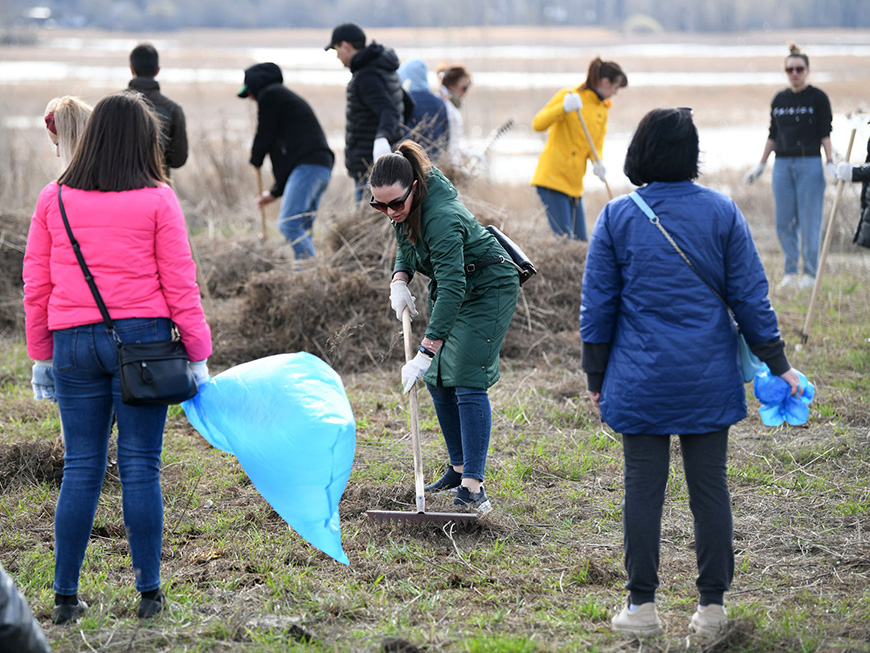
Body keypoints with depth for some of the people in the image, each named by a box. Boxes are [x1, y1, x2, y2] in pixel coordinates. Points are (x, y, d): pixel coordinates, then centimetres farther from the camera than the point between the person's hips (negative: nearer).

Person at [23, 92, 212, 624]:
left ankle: (66, 596, 8)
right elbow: (180, 286, -3)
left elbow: (36, 285, 8)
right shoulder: (157, 200, -3)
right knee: (141, 467, 3)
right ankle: (149, 592, 7)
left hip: (72, 342, 3)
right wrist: (198, 356, 3)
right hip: (141, 338, -2)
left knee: (81, 469, 8)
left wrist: (41, 356, 16)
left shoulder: (54, 200, 5)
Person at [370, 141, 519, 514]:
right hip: (452, 288, 9)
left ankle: (473, 486, -19)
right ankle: (459, 467, 22)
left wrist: (426, 354, -44)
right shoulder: (406, 208, -9)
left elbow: (452, 289, -40)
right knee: (438, 379, 9)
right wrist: (400, 279, -9)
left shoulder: (441, 218, -35)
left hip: (488, 289, -9)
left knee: (468, 382, -17)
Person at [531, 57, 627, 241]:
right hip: (553, 178, -7)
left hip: (574, 183, 7)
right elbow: (537, 124, -14)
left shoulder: (602, 110, 15)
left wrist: (597, 163, -9)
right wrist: (564, 108, -31)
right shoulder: (568, 95, -5)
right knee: (564, 240, -16)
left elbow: (597, 145, 14)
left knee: (580, 240, 2)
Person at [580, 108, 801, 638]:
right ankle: (712, 605, 10)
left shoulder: (617, 217, -3)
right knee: (710, 486, 6)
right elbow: (750, 297, 0)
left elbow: (598, 305, 1)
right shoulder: (723, 212, -2)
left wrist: (596, 377, 11)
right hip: (709, 381, 1)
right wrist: (778, 365, 9)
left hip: (642, 379, -1)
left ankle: (642, 605, 8)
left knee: (643, 487, 5)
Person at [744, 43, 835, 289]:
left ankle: (810, 273, 4)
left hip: (810, 163, -4)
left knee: (809, 221, -3)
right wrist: (761, 164, 17)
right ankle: (790, 271, 12)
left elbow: (824, 133, -3)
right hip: (782, 165, 4)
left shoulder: (818, 98, -1)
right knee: (784, 222, 3)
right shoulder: (779, 100, 12)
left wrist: (830, 163, -11)